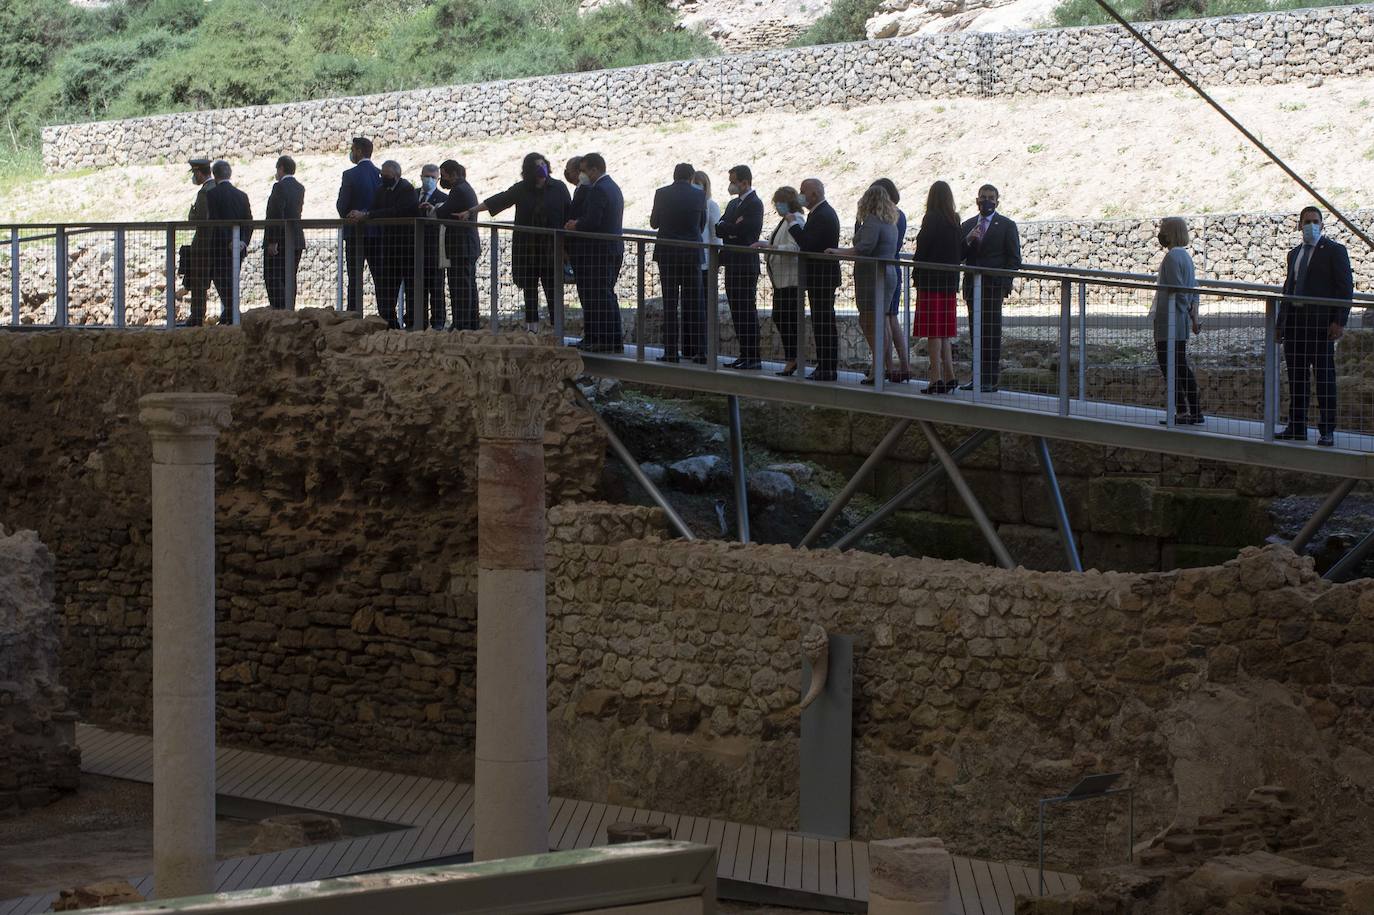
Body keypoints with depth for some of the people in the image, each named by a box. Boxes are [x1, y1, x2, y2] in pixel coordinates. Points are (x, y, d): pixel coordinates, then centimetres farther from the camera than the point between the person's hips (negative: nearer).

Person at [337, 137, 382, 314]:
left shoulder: (350, 175, -9)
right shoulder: (381, 174, 4)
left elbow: (342, 205, -8)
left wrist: (348, 218, 11)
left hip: (355, 233, -4)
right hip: (377, 233, 4)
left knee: (355, 279, -2)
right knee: (379, 278, 7)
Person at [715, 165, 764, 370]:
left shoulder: (754, 204, -9)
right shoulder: (733, 204, 18)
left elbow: (744, 230, -19)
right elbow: (718, 228, 9)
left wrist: (724, 228, -3)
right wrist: (732, 227, -10)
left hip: (746, 266, -9)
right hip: (732, 265, 9)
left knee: (747, 312, -7)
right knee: (737, 312, 10)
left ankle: (753, 358, -4)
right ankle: (744, 355, 14)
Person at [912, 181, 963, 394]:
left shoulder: (931, 219, -13)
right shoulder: (955, 221, 7)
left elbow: (922, 250, -13)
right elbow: (961, 254, 11)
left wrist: (916, 274, -3)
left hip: (930, 280, -6)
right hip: (950, 281, 6)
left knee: (933, 331, -4)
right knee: (945, 331, 13)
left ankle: (936, 378, -6)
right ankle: (949, 377, 13)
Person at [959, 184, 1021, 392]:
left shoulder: (1006, 226, 3)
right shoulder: (967, 226, 16)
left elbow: (1014, 259, 0)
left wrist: (1004, 284, -10)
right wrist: (968, 240, -7)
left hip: (994, 286, -5)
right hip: (972, 287, 5)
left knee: (992, 332, -7)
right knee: (976, 333, 5)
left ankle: (991, 379, -6)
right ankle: (979, 376, 8)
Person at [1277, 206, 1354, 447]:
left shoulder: (1334, 251, -1)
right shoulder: (1294, 254, 19)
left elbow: (1346, 288, -6)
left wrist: (1340, 321, -14)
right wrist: (1281, 323, 16)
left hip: (1320, 323, -6)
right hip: (1294, 323, 6)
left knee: (1324, 377, -3)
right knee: (1296, 377, 8)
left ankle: (1327, 431, -1)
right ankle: (1296, 427, 15)